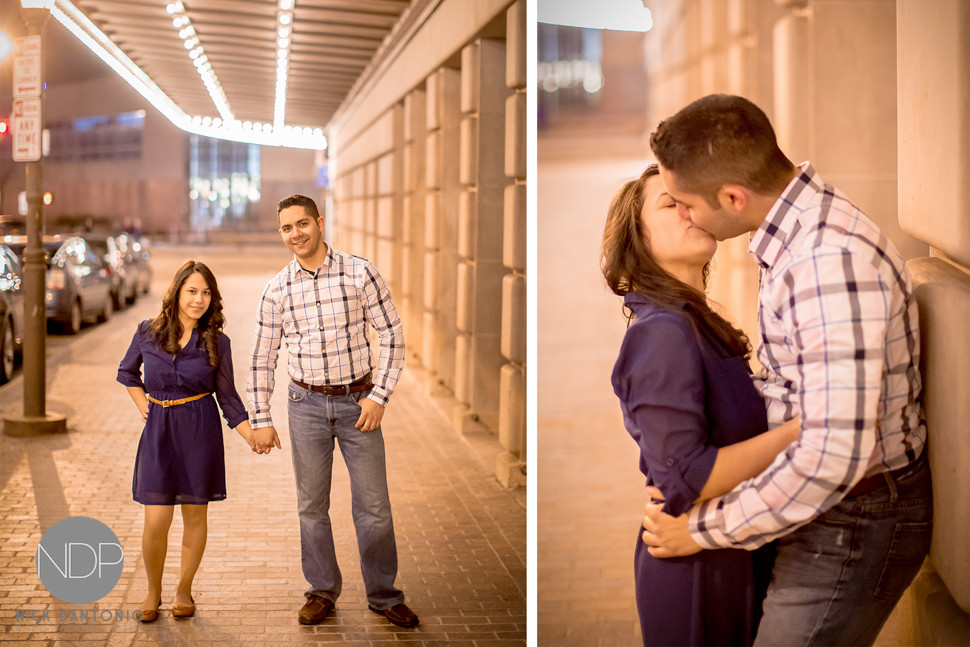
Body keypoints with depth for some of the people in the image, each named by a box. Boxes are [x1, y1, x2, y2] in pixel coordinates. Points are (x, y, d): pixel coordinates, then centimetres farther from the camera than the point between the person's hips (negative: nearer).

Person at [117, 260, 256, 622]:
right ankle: (153, 591, 19)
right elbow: (127, 372, 19)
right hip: (159, 430, 0)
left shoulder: (216, 342, -1)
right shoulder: (148, 333, 1)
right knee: (156, 521, -4)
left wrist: (252, 435, -7)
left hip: (201, 430, 0)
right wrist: (143, 406, 7)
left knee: (195, 514, 7)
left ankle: (184, 590, 25)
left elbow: (227, 397, 3)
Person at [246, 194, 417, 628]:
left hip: (358, 401, -1)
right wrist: (260, 420, 3)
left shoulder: (359, 273, -6)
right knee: (311, 505, 8)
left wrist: (379, 396, -10)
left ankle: (383, 595, 18)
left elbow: (392, 335, -3)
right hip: (306, 404, 2)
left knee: (373, 506, 3)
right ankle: (322, 592, 24)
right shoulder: (276, 290, 0)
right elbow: (262, 358, 6)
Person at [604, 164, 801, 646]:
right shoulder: (662, 332, -21)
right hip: (699, 574, -9)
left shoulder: (698, 326, 9)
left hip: (738, 561, 9)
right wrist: (807, 426, -27)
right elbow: (684, 481, -27)